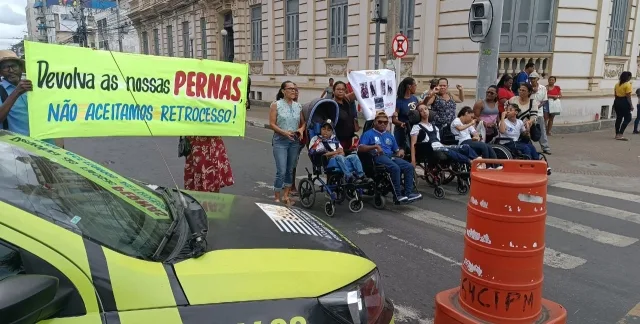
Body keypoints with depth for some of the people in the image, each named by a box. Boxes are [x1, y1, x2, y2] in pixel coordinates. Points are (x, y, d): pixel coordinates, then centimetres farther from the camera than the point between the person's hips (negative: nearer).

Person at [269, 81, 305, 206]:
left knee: (290, 170, 10)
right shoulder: (276, 105, -3)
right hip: (280, 141, -4)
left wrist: (301, 129, -8)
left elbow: (303, 122, 14)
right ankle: (277, 197, 5)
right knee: (281, 171, -9)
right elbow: (272, 124, -8)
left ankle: (285, 195, 23)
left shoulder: (298, 106, 8)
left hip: (295, 141, 4)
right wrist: (284, 132, -21)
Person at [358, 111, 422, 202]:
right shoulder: (368, 134, 12)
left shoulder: (389, 135, 30)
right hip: (378, 157, -6)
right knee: (395, 168, -34)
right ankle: (397, 195, -30)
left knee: (410, 167, -19)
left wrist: (401, 151, 5)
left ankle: (408, 193, -24)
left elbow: (397, 150, 30)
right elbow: (360, 148, -3)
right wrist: (375, 146, -15)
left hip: (391, 157, 6)